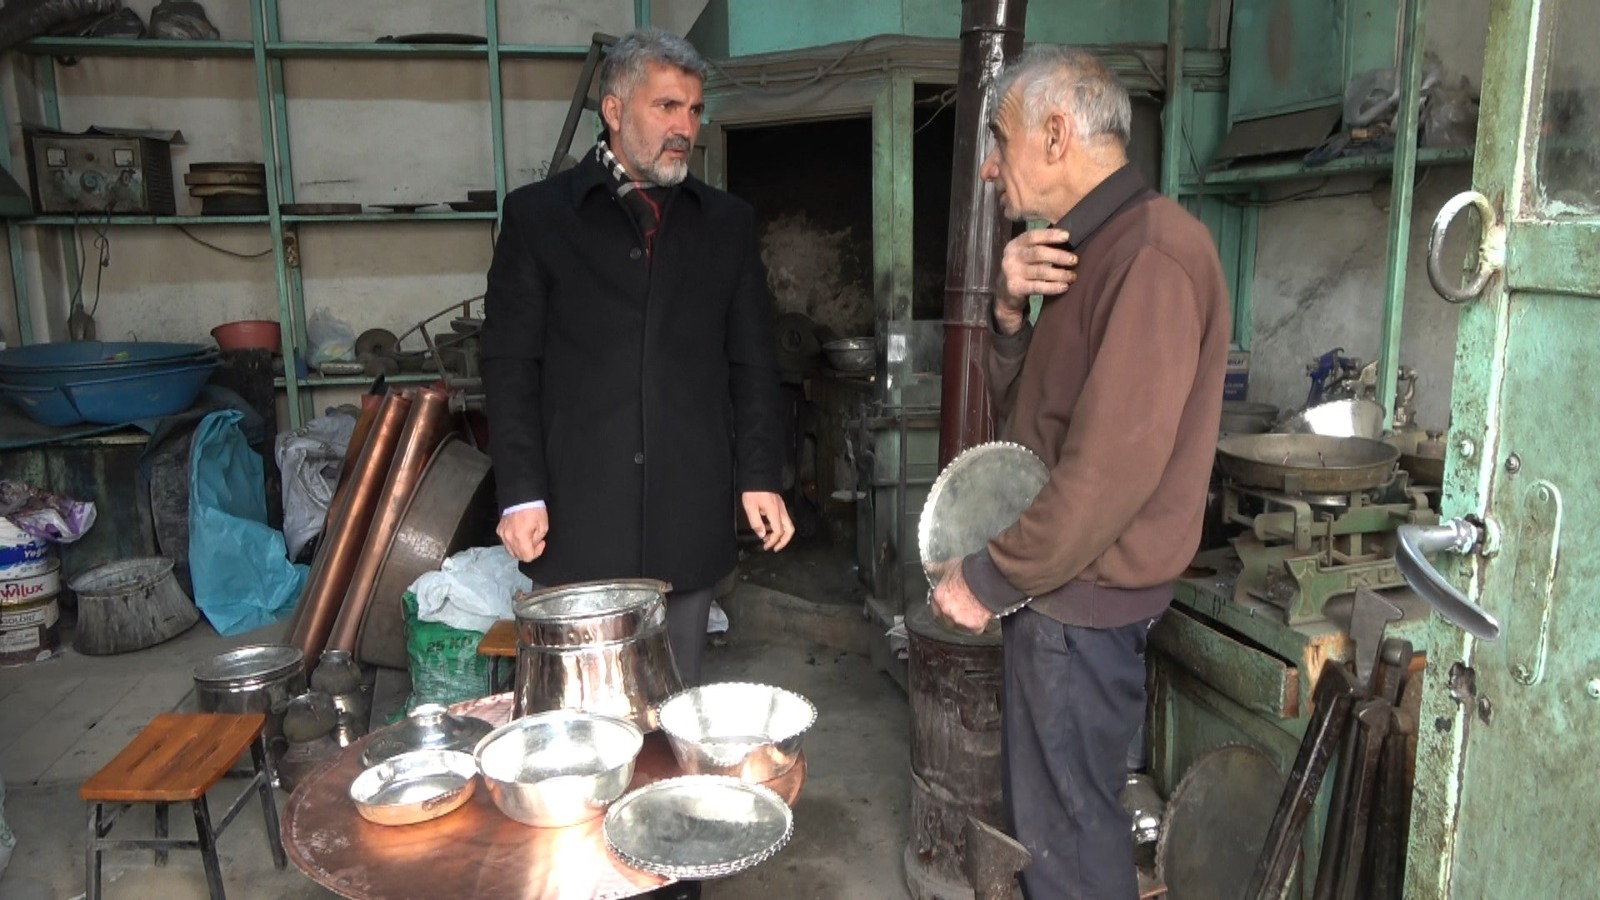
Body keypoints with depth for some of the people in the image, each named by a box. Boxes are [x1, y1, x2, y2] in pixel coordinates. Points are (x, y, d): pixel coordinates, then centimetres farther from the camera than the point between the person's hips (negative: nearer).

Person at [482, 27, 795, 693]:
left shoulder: (727, 222, 11)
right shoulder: (537, 213, 3)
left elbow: (753, 362, 11)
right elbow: (510, 363, 0)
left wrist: (760, 477, 3)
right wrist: (521, 493, -7)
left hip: (691, 513, 2)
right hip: (579, 511, -2)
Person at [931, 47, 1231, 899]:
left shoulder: (1152, 252, -20)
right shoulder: (1092, 250, 13)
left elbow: (1113, 468, -26)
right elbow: (1022, 407, 13)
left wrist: (988, 580, -17)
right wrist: (1011, 311, -6)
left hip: (1081, 596, -9)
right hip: (1055, 582, 9)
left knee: (1065, 825, 5)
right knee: (1043, 808, 21)